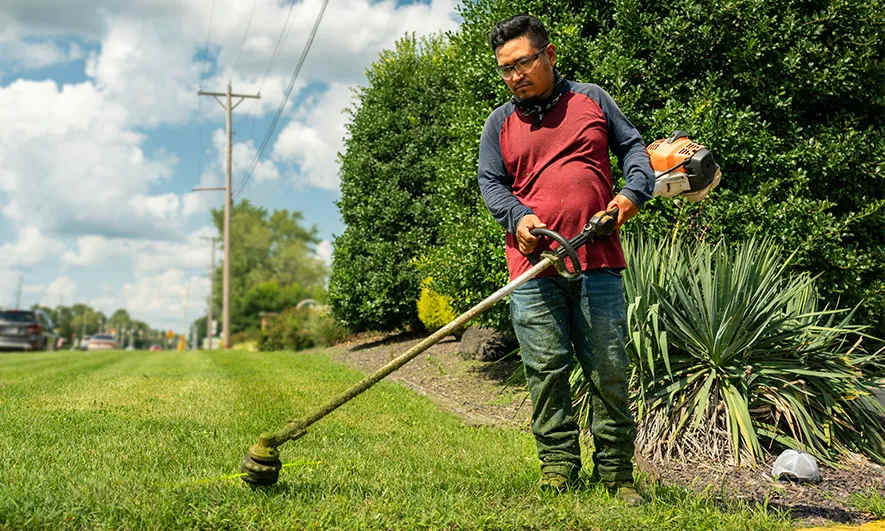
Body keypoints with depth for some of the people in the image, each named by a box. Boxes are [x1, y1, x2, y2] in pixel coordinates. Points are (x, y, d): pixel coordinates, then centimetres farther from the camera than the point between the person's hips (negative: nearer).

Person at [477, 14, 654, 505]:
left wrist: (634, 190, -3)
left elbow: (632, 147, 17)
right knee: (546, 369, -2)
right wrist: (517, 216, -11)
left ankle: (616, 474, 11)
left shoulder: (592, 100, 15)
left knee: (609, 369, 1)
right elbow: (489, 182, 9)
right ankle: (558, 469, 8)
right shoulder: (500, 123, 15)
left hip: (597, 261, 0)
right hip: (534, 264, 0)